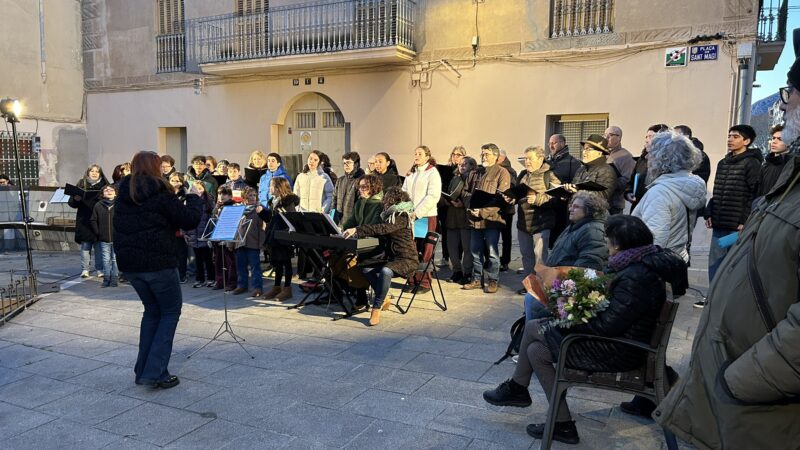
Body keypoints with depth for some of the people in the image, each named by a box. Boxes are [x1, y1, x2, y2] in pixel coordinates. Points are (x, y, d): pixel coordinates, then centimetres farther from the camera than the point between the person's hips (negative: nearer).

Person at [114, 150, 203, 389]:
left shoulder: (124, 194, 10)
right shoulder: (159, 193, -11)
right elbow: (189, 219, -11)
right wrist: (194, 198, 7)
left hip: (129, 263, 7)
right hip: (157, 263, -7)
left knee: (152, 310, 21)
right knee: (170, 312, 7)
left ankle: (143, 370, 21)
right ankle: (155, 372, 0)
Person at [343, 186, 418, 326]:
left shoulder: (402, 217, -12)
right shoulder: (391, 215, 19)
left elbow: (382, 229, -25)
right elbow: (380, 231, 17)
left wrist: (357, 230, -27)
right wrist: (357, 232, 4)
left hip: (407, 260, -9)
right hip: (392, 257, 9)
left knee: (385, 271, -36)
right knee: (366, 269, -11)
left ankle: (377, 307, -25)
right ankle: (383, 300, 2)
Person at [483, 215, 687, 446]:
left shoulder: (635, 277, -27)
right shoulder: (646, 263, 4)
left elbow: (608, 325, -26)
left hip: (619, 352, -10)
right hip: (619, 339, 10)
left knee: (533, 328, -6)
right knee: (536, 350, 5)